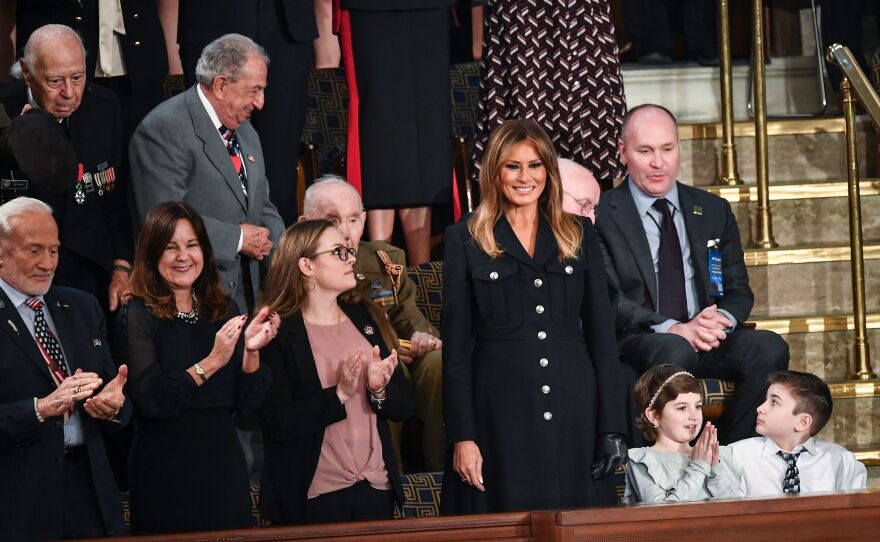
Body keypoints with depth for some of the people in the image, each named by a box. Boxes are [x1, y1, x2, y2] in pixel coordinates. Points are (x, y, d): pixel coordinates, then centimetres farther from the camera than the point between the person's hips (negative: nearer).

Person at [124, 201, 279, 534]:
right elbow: (148, 400, -18)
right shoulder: (139, 316, -7)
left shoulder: (223, 312, 7)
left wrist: (250, 351, -13)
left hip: (222, 467, 4)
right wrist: (210, 363, -25)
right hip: (164, 471, -4)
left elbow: (249, 401, 4)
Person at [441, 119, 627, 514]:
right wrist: (462, 436, -6)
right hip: (500, 416, -2)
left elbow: (601, 333, 10)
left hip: (572, 413, 2)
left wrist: (611, 426, 2)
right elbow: (456, 344, 1)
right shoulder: (465, 240, 4)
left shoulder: (578, 235, 11)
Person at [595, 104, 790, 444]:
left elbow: (739, 290, 15)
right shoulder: (602, 215, 2)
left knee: (770, 348, -25)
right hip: (636, 342, -4)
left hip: (709, 339, 5)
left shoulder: (714, 211, 17)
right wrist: (674, 329, -21)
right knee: (675, 352, -38)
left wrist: (721, 321, -11)